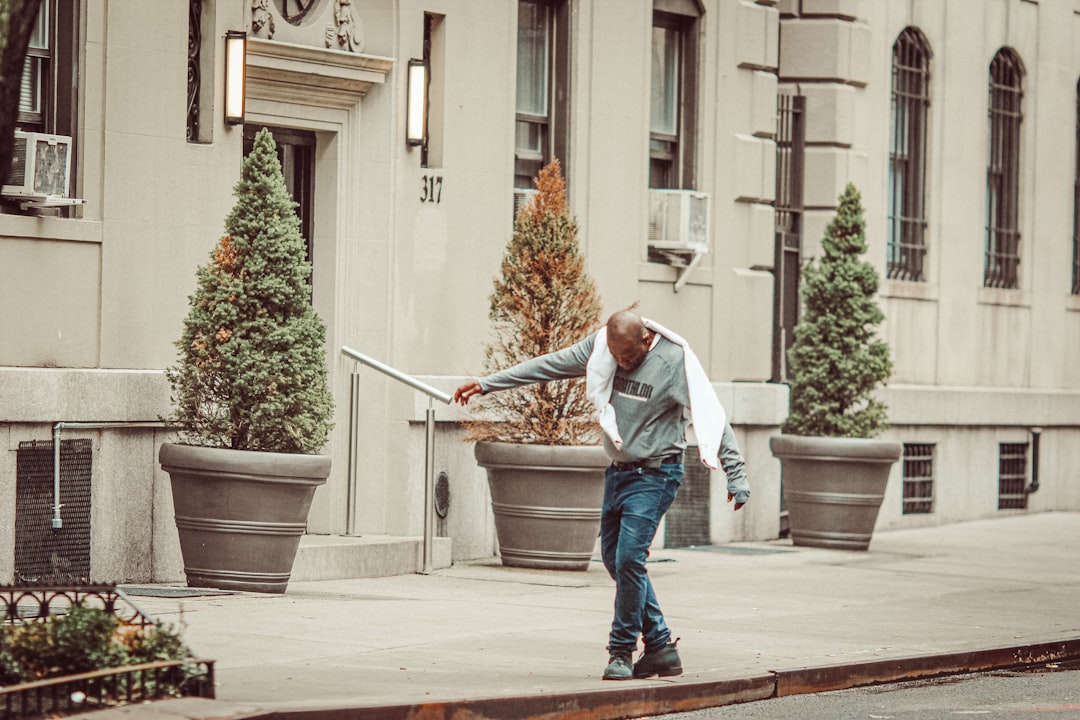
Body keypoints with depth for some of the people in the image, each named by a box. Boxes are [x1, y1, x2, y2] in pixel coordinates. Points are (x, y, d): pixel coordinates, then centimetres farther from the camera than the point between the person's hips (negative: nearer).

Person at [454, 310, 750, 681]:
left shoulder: (674, 362, -16)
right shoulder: (600, 347, -1)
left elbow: (713, 419, -16)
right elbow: (550, 365, 6)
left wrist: (736, 477, -19)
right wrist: (487, 383, 9)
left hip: (653, 477, -7)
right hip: (618, 471, 7)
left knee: (629, 559, -16)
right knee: (614, 560, 7)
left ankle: (622, 651, -3)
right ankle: (660, 646, 14)